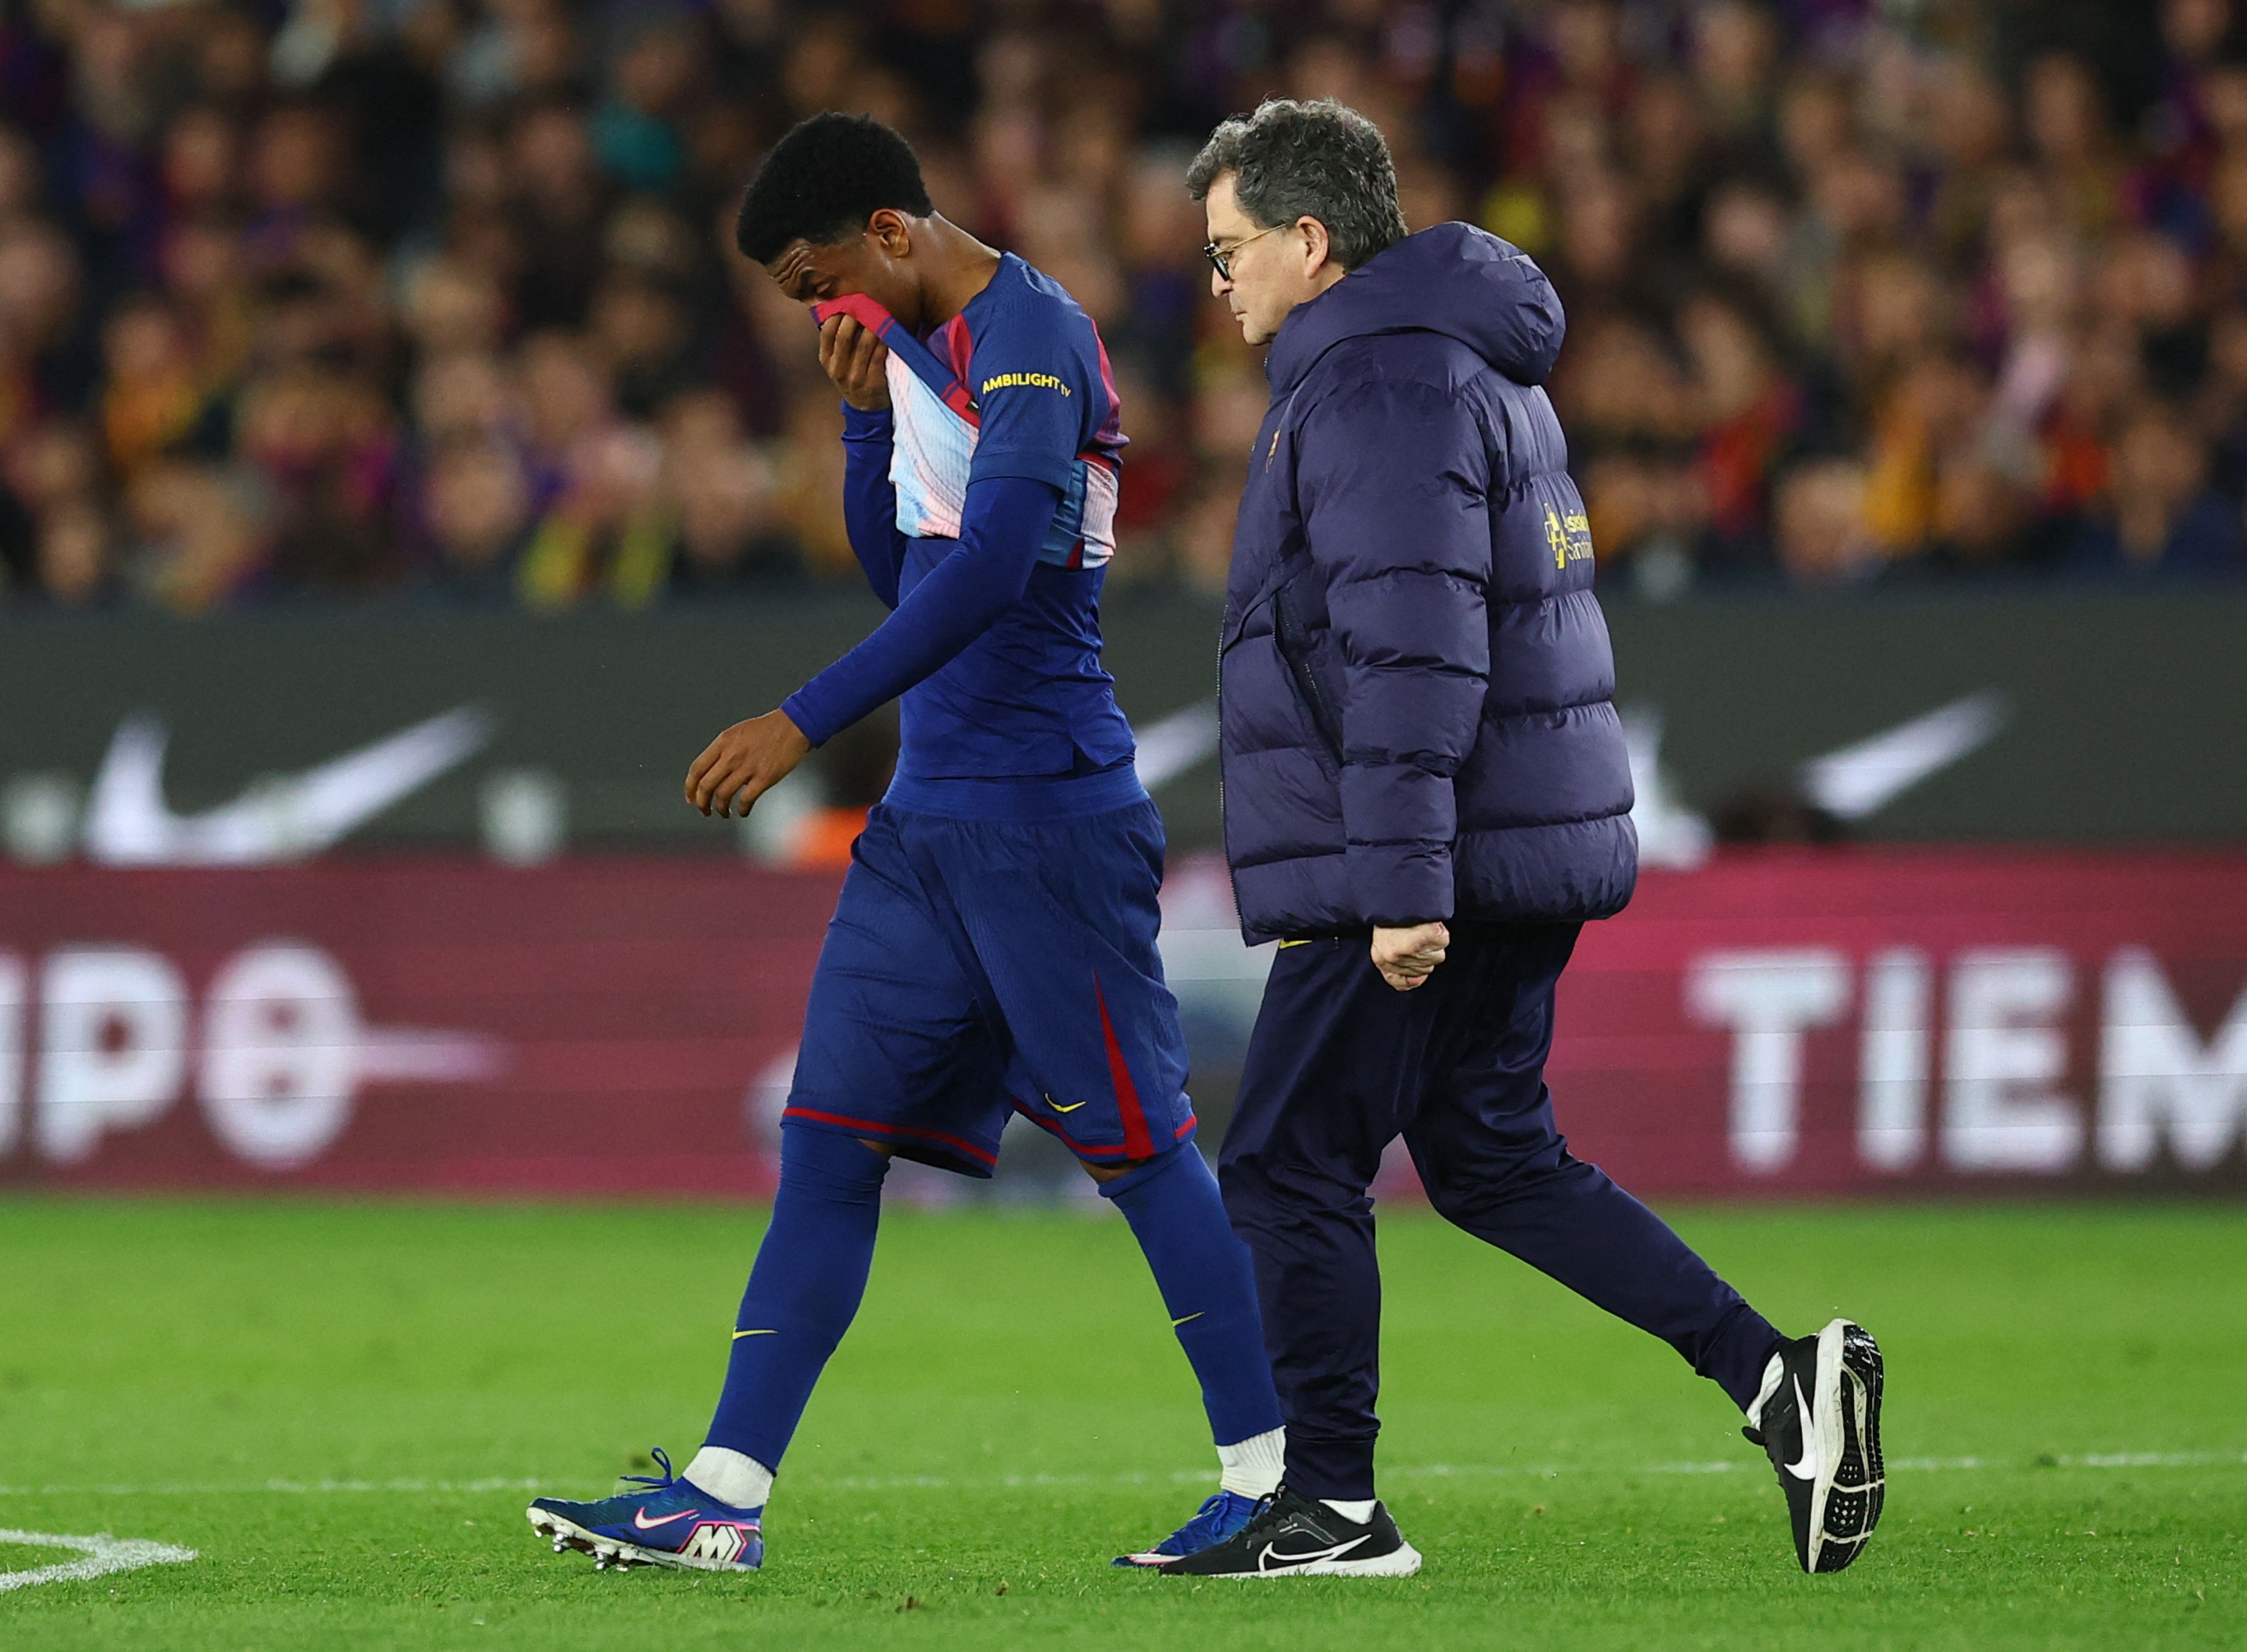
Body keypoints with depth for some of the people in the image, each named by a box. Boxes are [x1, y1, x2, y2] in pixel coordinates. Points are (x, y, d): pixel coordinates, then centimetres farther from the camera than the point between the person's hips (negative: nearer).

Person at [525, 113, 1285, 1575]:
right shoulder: (929, 349, 16)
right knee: (831, 1137, 4)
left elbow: (994, 565, -26)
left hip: (1046, 820, -9)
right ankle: (725, 1497, 2)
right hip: (930, 821, 9)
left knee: (1137, 1145, -3)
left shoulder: (1029, 333, -13)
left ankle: (1274, 1480, 6)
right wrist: (866, 408, 9)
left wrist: (808, 722, -29)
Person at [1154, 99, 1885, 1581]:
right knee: (1494, 1157, 15)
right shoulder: (1475, 368, 19)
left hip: (1412, 878, -10)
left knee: (1291, 1166, -2)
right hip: (1524, 849, 10)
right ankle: (1777, 1375, 6)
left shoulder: (1378, 383, -15)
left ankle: (1330, 1511, 2)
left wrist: (1401, 879, -26)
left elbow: (1413, 648, -23)